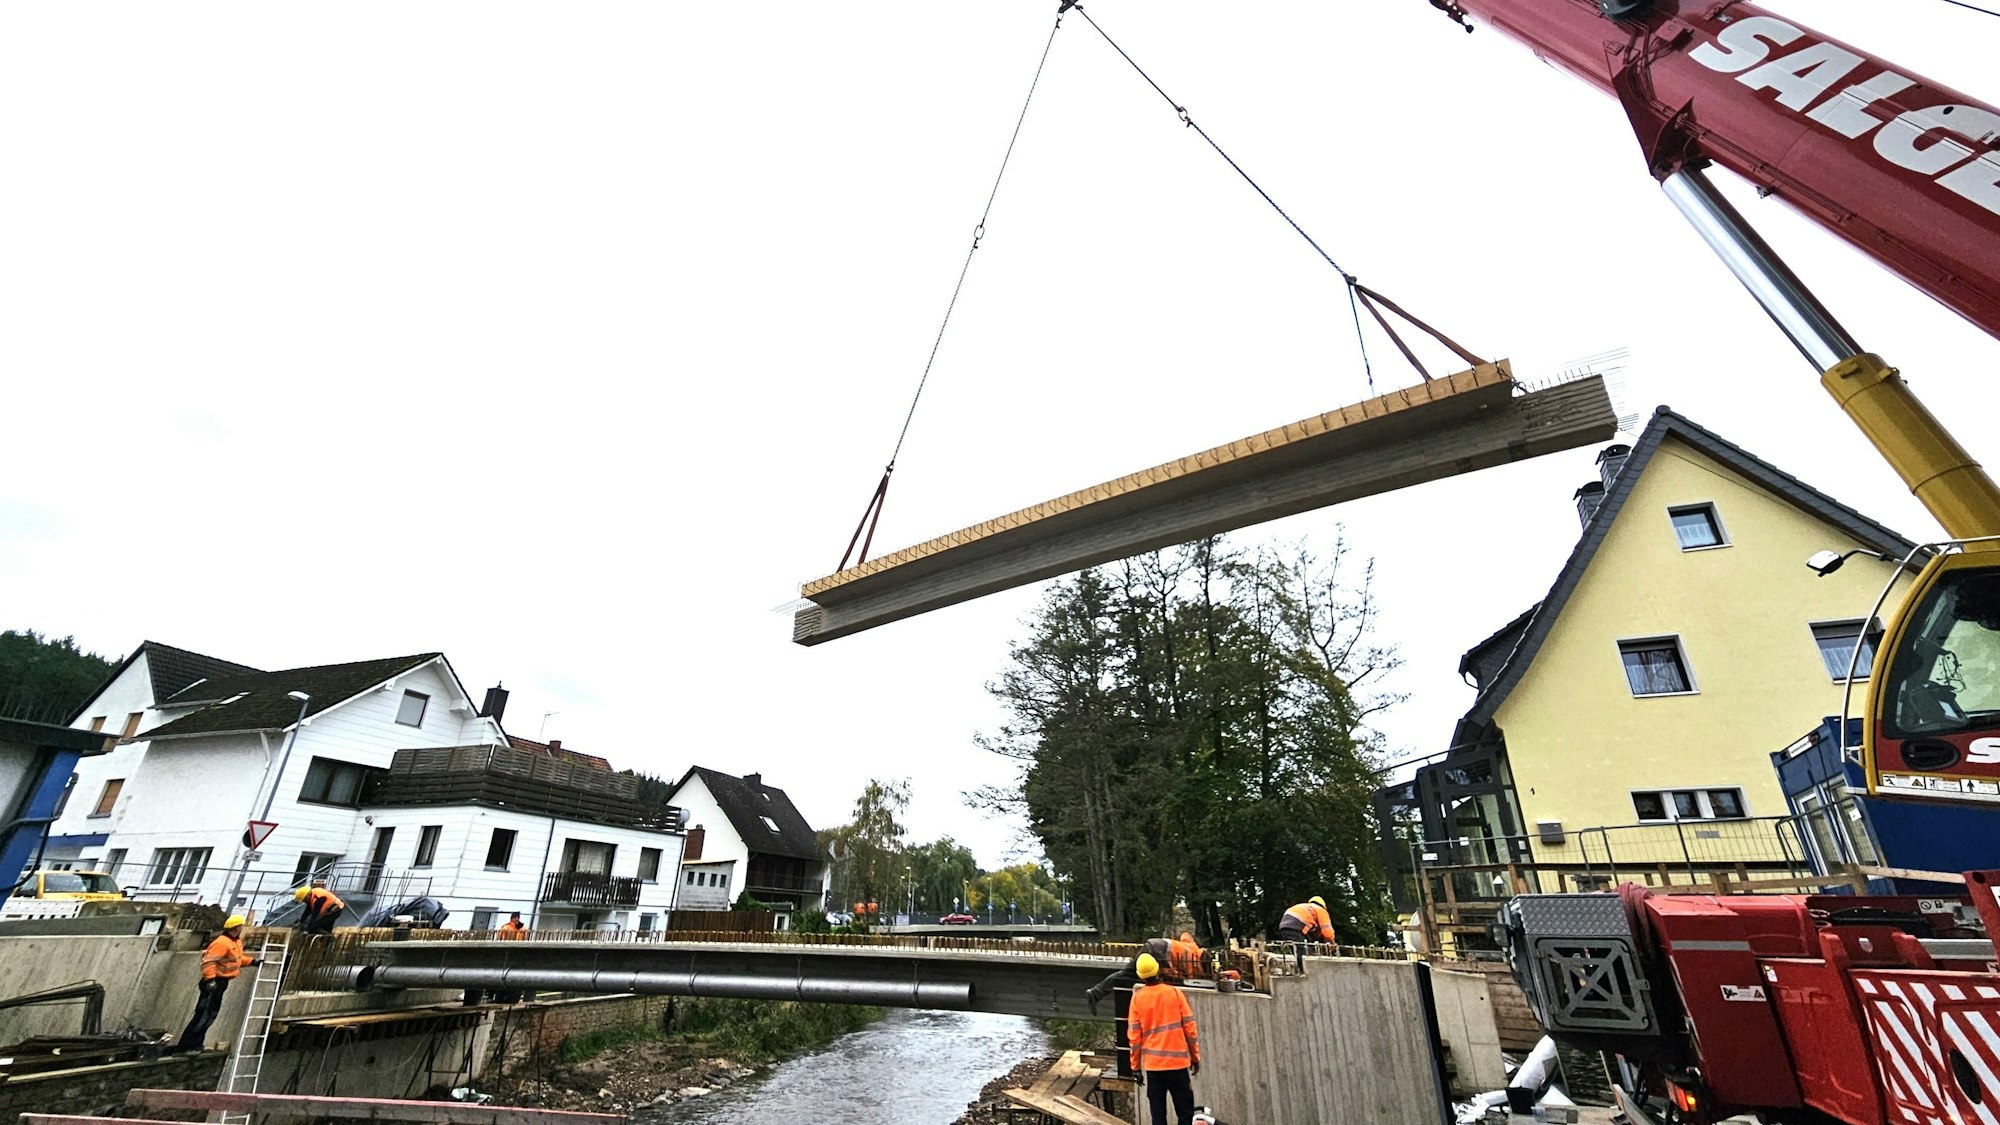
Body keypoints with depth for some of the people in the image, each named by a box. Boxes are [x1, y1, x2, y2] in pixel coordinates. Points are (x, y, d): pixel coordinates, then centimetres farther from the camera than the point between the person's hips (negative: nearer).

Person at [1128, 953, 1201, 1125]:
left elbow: (1134, 1036, -1)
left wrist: (1136, 1067, 8)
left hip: (1152, 1065, 1)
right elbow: (1190, 1028, -2)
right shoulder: (1174, 993, -5)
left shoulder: (1137, 998, -3)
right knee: (1185, 1111, 10)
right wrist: (1195, 1057, 10)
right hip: (1177, 1062, -1)